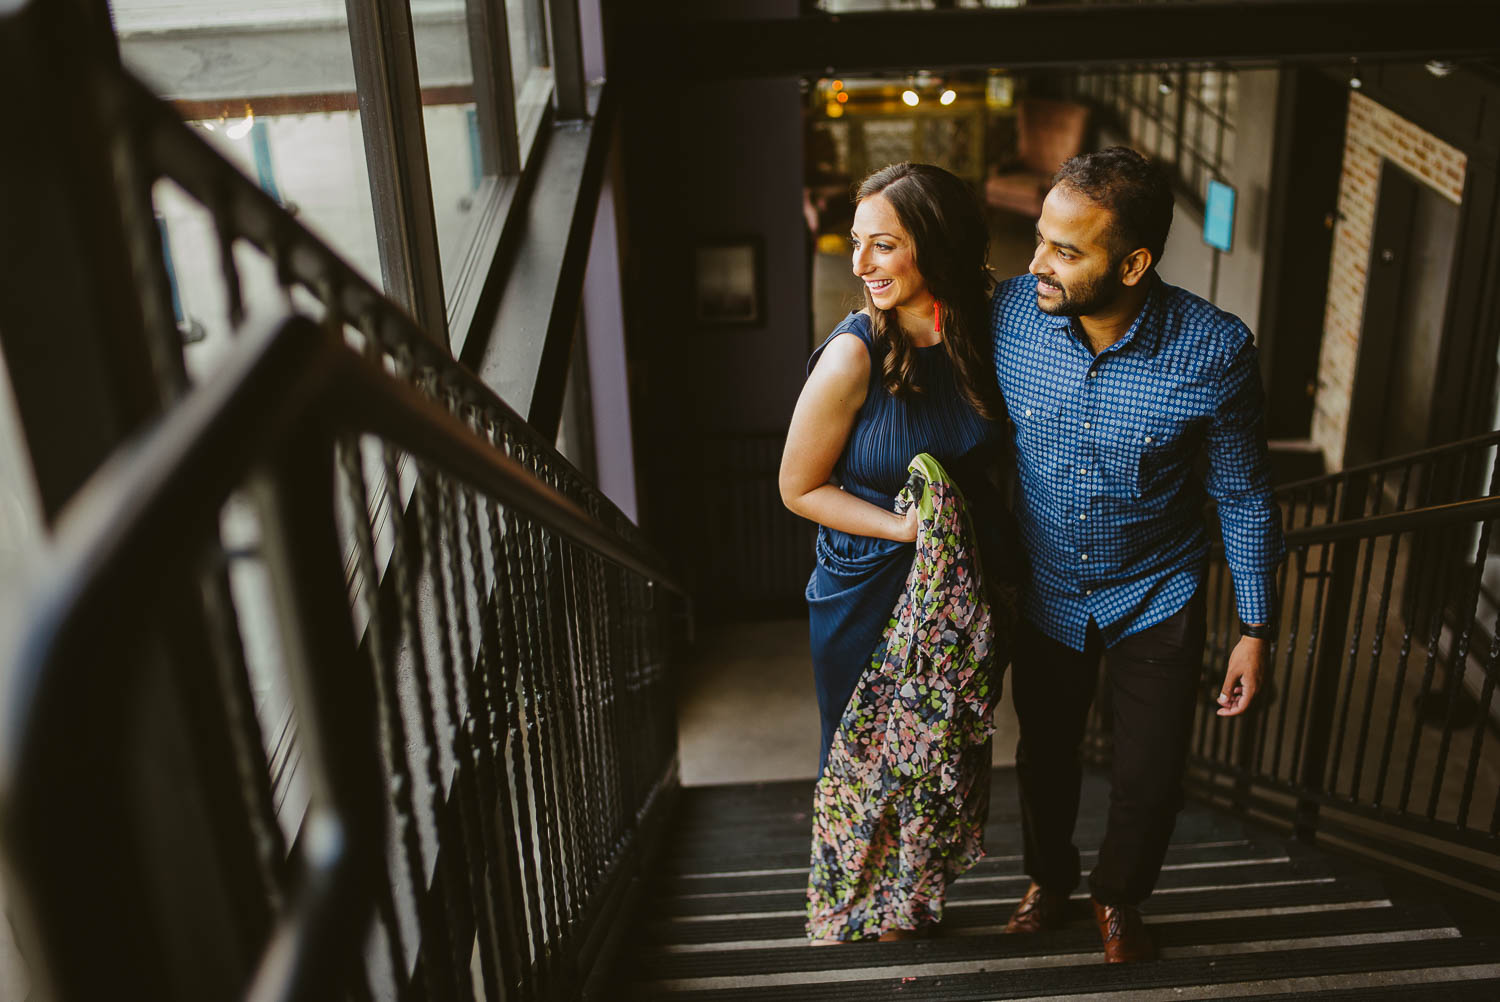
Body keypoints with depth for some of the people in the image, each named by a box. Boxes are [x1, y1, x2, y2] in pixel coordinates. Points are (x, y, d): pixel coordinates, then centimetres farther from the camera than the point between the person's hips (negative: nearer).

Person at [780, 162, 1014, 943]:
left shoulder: (975, 337, -5)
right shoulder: (852, 356, -20)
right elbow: (799, 487, -13)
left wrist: (992, 546, 0)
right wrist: (907, 529, -21)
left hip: (957, 593, 5)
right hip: (866, 598, -5)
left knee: (942, 755, 20)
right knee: (867, 764, 13)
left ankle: (914, 907, 46)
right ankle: (863, 925, 41)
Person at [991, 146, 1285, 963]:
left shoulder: (1215, 350, -24)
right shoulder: (1010, 312, -20)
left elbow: (1243, 496, -9)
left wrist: (1255, 628, -4)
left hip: (1156, 598, -1)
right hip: (1044, 591, 2)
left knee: (1150, 780, 12)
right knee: (1044, 757, 20)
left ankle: (1118, 899, 44)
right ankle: (1048, 878, 50)